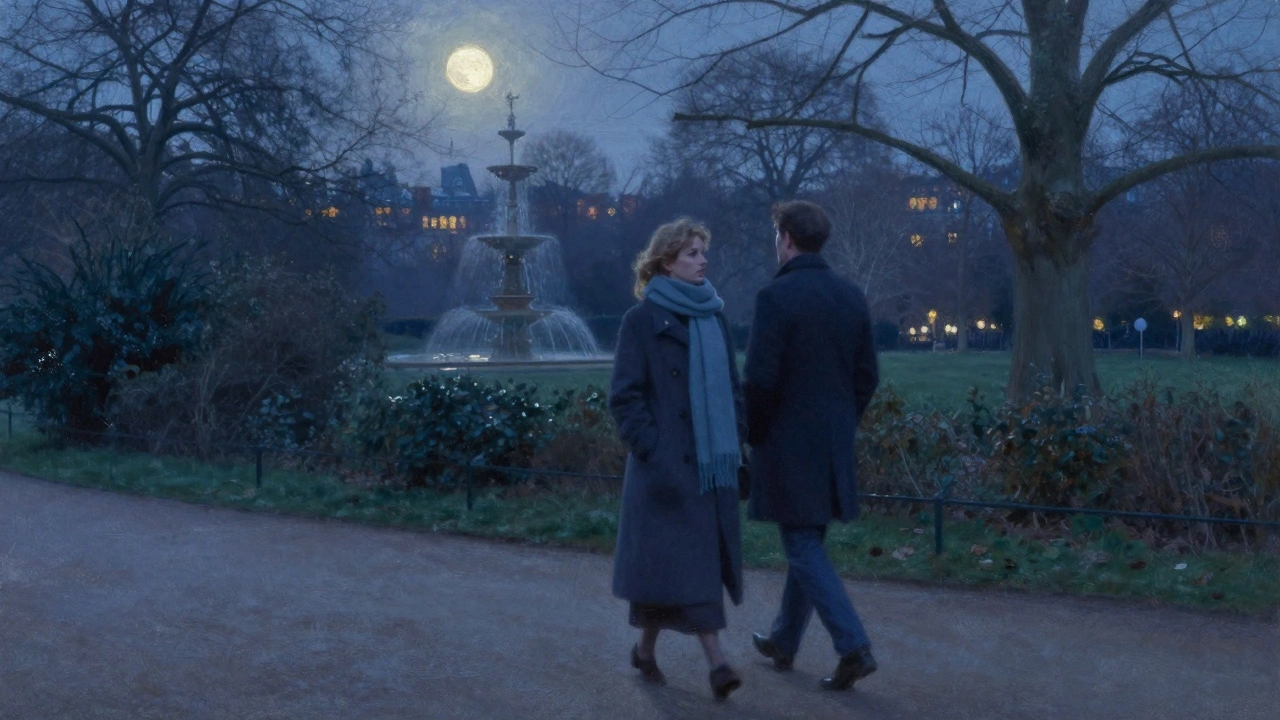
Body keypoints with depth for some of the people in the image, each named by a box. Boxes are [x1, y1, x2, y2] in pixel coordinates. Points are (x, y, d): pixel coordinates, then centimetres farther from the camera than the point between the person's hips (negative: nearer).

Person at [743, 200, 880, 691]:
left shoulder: (776, 297, -15)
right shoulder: (851, 296, 5)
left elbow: (760, 379, -17)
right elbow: (868, 375, 8)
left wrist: (752, 434, -2)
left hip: (787, 443, -7)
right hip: (835, 443, 7)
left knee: (804, 548, -1)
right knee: (806, 543, 17)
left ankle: (853, 646, -10)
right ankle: (784, 641, 30)